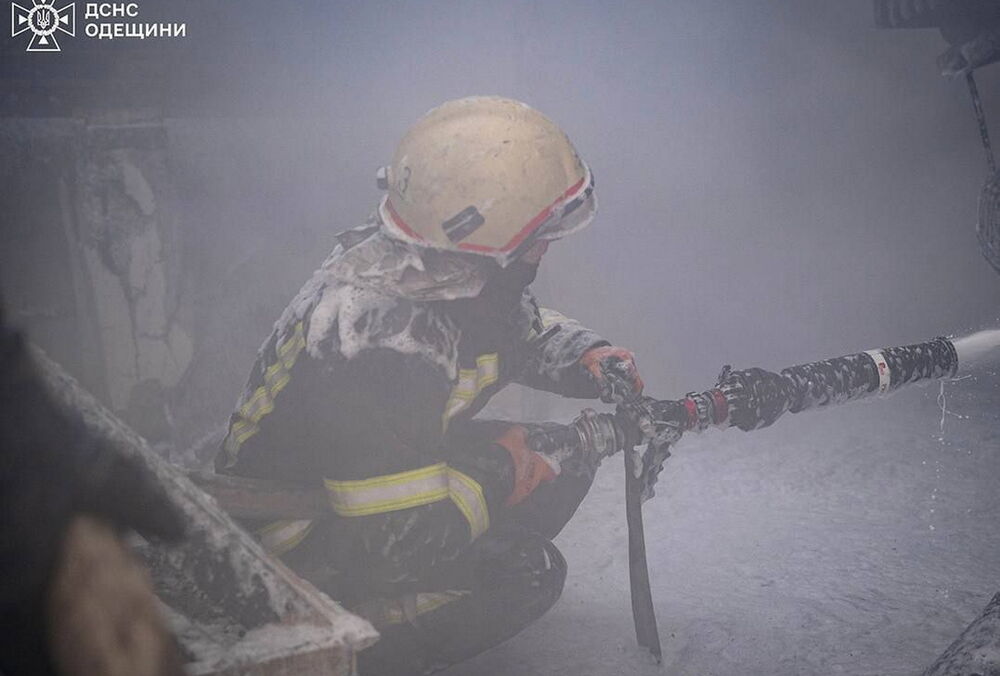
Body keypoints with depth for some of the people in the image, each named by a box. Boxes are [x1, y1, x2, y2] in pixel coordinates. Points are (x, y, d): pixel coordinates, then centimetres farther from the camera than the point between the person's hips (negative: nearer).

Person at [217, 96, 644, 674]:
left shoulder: (454, 271, -12)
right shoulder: (379, 344, -38)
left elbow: (525, 331, 10)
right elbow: (395, 539, -32)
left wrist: (590, 356, -9)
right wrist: (505, 469, -21)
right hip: (304, 545, -8)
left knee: (567, 461, 1)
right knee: (528, 572, -17)